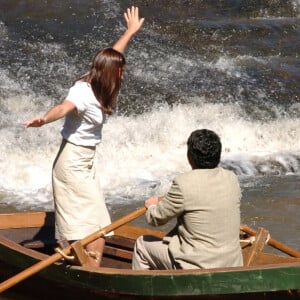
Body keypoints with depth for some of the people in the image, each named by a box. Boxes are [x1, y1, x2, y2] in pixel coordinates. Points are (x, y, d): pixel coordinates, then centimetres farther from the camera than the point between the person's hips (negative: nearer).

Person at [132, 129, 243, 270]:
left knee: (142, 244, 15)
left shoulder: (184, 183, -19)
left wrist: (152, 205, 18)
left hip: (198, 267, -6)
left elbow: (156, 218, -7)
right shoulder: (231, 179, -2)